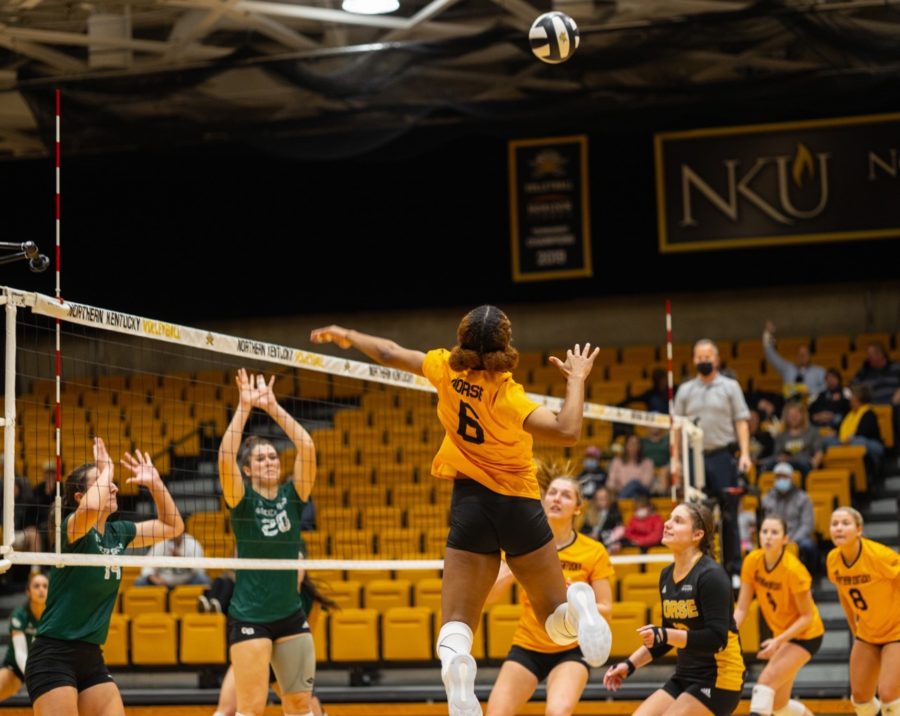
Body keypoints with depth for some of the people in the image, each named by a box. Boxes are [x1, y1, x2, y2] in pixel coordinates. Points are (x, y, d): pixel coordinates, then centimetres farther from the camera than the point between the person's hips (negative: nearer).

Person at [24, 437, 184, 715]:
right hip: (53, 656, -8)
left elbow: (172, 526, 18)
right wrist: (106, 470, -19)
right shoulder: (72, 529, -13)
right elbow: (91, 508, -37)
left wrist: (154, 483, 6)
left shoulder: (117, 533, 8)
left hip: (92, 658, 8)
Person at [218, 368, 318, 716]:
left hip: (291, 616, 4)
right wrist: (244, 407, -22)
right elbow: (225, 457, -21)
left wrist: (273, 406, -11)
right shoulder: (242, 500, -4)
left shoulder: (292, 495, 5)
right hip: (249, 618, -4)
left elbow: (307, 447, -7)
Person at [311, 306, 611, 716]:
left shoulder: (445, 369, -4)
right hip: (519, 506, -2)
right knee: (557, 619, 9)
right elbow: (567, 432, -25)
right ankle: (576, 602, -28)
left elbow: (389, 354, 11)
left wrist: (347, 336, 29)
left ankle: (453, 655, -38)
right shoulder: (508, 397, -16)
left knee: (457, 622, -1)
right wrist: (576, 379, -12)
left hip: (470, 503, 2)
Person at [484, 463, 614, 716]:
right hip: (527, 647, 2)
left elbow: (606, 610, -5)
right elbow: (487, 595, -9)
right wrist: (511, 572, -28)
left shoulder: (594, 552, -8)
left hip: (570, 650, -2)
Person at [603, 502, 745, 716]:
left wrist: (664, 635, -30)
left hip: (718, 679, -8)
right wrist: (630, 664, 10)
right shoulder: (667, 575, 8)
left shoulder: (711, 575, -16)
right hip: (685, 677, 8)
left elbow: (717, 639, -23)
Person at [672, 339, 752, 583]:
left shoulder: (730, 387, 6)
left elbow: (741, 421, 2)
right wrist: (676, 459, 6)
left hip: (723, 456, -2)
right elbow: (677, 426, 13)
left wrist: (745, 454, -8)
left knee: (729, 516, -2)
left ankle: (734, 571, 3)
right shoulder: (685, 390, 12)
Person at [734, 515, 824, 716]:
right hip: (780, 634, 7)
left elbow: (807, 616, -19)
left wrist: (778, 641, -29)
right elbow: (741, 608, -9)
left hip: (806, 635, -6)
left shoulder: (793, 570, -27)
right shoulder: (752, 561, -12)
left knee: (766, 681, -23)